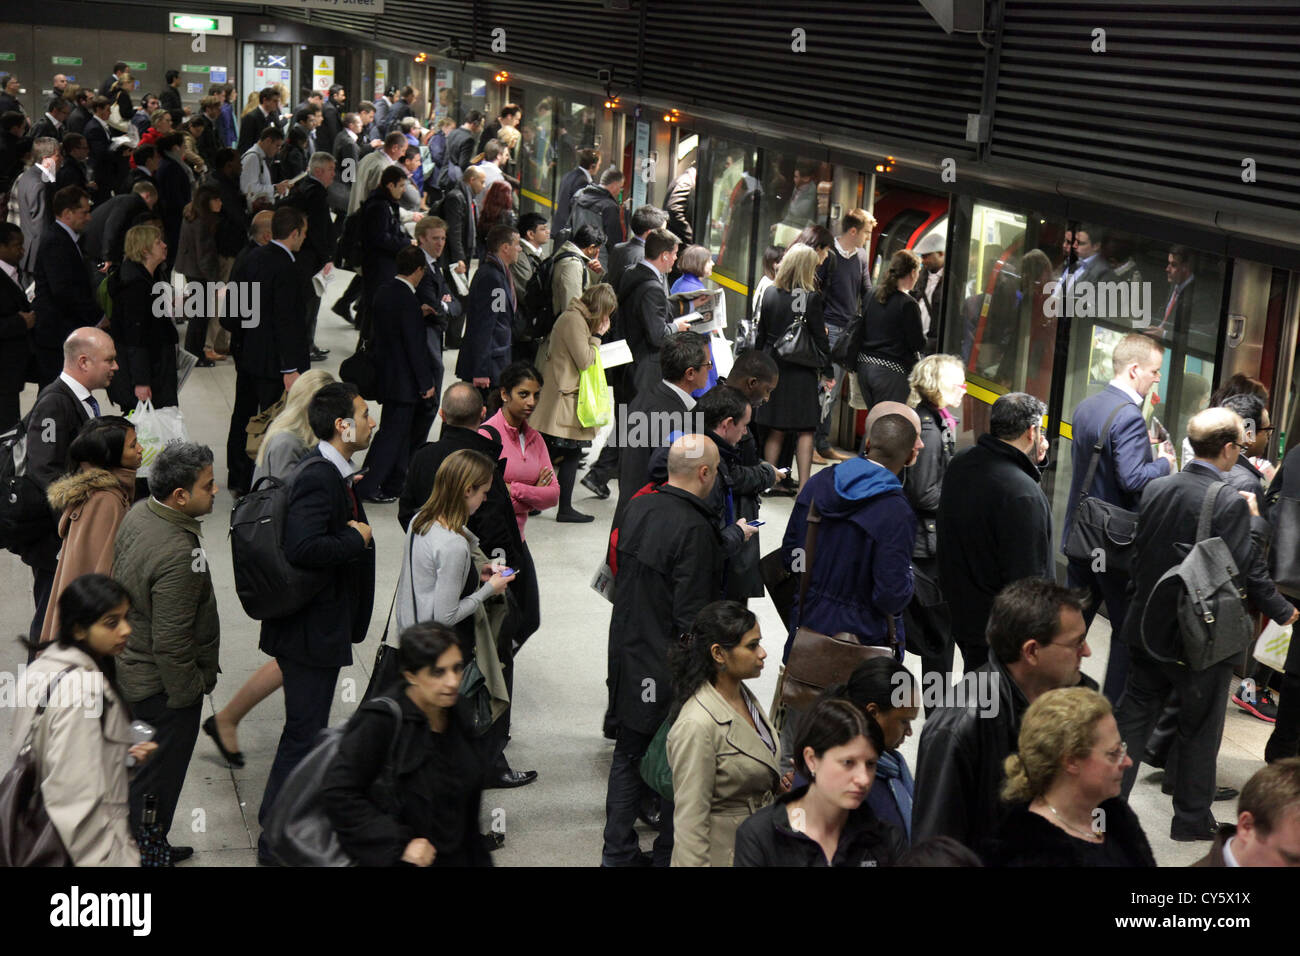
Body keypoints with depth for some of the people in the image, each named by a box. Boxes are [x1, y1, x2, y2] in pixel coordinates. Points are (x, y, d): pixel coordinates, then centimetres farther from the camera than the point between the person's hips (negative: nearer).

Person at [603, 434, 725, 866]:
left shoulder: (637, 508, 1)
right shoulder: (695, 529, -23)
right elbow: (692, 615, -23)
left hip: (628, 657, 8)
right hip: (670, 667, -8)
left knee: (629, 753, 18)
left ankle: (617, 850, 27)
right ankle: (668, 854, 18)